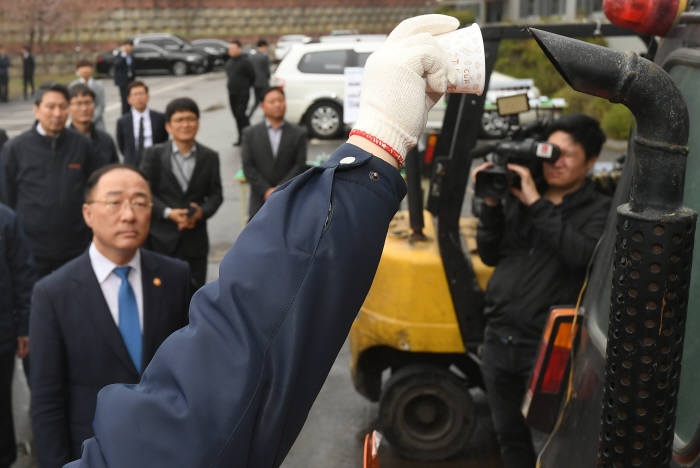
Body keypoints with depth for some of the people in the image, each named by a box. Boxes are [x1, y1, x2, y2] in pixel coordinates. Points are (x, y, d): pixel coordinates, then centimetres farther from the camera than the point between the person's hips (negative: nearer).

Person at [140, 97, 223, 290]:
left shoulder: (209, 157, 7)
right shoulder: (154, 155, 2)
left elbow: (216, 195, 6)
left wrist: (201, 212, -15)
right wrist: (168, 212, -17)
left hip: (195, 240, 1)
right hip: (161, 239, -1)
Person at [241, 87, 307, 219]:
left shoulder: (298, 133, 4)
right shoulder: (250, 133, 5)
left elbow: (300, 166, -2)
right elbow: (248, 167, -2)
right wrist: (266, 191, -13)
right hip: (260, 203, 0)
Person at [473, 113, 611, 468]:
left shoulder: (598, 210, -4)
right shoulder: (518, 194, 7)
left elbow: (584, 254, -24)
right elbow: (490, 255, 9)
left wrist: (538, 205, -21)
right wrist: (491, 206, -6)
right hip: (498, 341, 5)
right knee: (510, 438, 19)